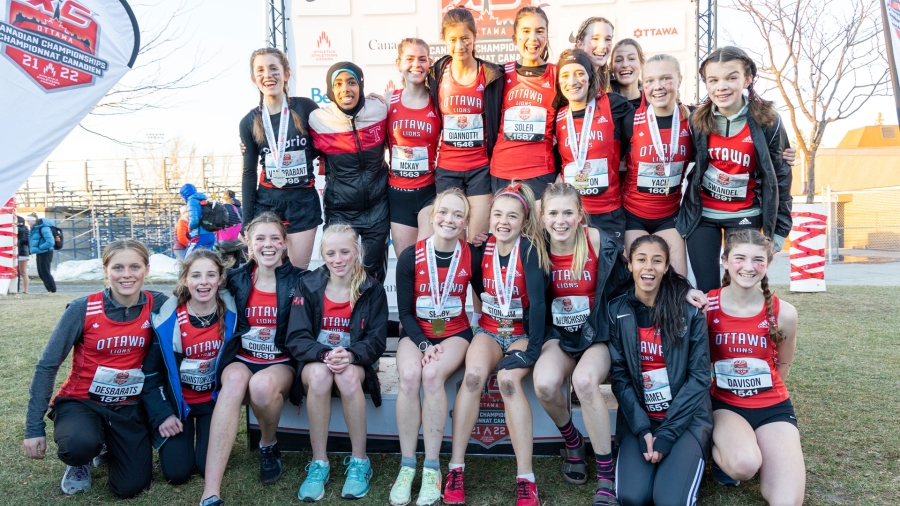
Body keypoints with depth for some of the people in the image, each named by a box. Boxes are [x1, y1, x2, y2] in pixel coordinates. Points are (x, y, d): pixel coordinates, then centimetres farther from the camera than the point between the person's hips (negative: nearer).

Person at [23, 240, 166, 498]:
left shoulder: (157, 305, -11)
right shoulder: (82, 309, -16)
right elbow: (47, 366, -9)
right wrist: (34, 427, -10)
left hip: (130, 406, 2)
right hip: (81, 401, -1)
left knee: (130, 488, -6)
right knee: (80, 445, -35)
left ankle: (111, 446, 27)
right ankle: (80, 460, 5)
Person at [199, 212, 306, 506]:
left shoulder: (299, 281, -1)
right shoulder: (236, 280, 6)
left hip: (282, 364, -1)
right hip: (241, 360, 2)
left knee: (261, 384, -36)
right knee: (236, 380, -34)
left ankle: (269, 446, 1)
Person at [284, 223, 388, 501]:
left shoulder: (372, 289, -5)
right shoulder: (308, 286, -4)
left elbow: (377, 340, -8)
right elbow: (296, 338, -8)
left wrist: (350, 355, -29)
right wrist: (325, 354, -28)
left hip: (356, 362, 0)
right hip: (315, 360, 1)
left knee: (348, 376, -35)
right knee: (319, 376, -35)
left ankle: (359, 462, -18)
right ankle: (319, 464, -20)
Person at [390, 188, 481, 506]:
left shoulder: (472, 257, -6)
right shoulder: (410, 257, -7)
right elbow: (405, 311, -3)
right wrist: (423, 344, -16)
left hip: (455, 333, 0)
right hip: (416, 332, 1)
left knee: (432, 375, -31)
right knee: (409, 375, -31)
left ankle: (432, 468, -20)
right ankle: (407, 466, -17)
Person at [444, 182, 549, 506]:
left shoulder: (529, 249, -12)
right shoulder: (483, 246, 1)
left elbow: (537, 302, -19)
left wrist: (533, 348, -25)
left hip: (523, 333, -2)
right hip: (489, 330, 3)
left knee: (508, 379, -33)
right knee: (474, 375, -29)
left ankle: (525, 479, -28)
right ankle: (456, 468, -21)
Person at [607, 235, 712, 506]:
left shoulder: (689, 308, -6)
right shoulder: (616, 311, -2)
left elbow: (699, 376, -7)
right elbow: (619, 376, -3)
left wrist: (667, 433, -13)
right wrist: (642, 430, -13)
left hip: (686, 418, -1)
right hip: (637, 418, 2)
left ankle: (686, 458, 11)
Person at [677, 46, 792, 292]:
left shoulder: (767, 121, -11)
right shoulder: (697, 120, -6)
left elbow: (780, 177, -4)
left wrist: (780, 230, -3)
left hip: (744, 216, -1)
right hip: (701, 215, 2)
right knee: (706, 291, 5)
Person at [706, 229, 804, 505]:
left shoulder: (784, 313, -9)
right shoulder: (706, 305, -12)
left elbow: (782, 366, 9)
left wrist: (758, 387, 10)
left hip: (773, 406, 2)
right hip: (725, 404, -1)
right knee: (745, 465, -32)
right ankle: (720, 450, 4)